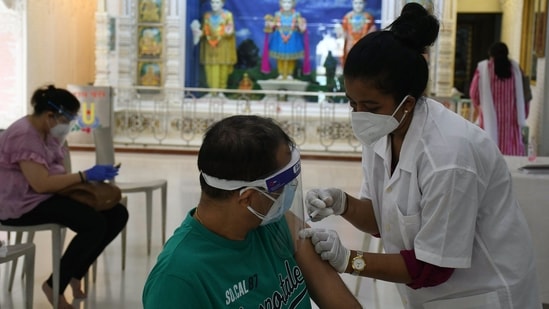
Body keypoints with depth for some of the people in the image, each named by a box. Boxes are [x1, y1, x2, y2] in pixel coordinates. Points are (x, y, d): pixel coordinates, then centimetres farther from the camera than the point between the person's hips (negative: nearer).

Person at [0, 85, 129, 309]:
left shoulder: (48, 132, 10)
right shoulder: (24, 136, -21)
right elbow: (41, 184, -30)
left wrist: (90, 177, -5)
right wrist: (85, 175, -25)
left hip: (51, 194, 10)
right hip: (24, 204, -10)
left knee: (118, 214, -2)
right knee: (94, 224, -29)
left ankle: (76, 274, 10)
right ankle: (55, 286, -11)